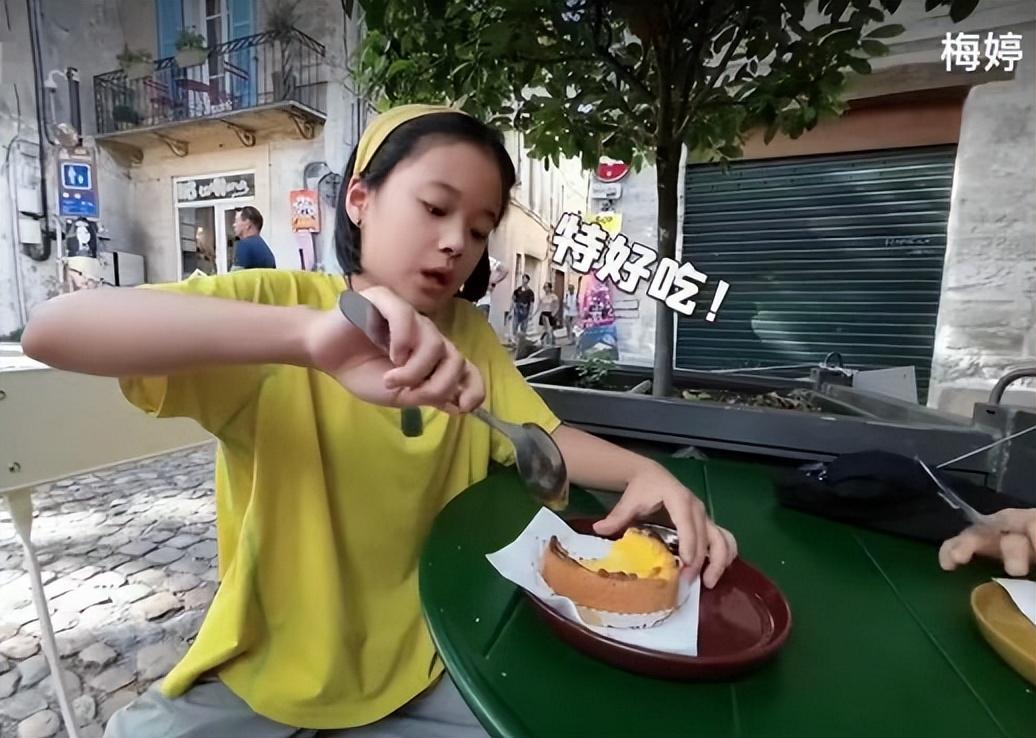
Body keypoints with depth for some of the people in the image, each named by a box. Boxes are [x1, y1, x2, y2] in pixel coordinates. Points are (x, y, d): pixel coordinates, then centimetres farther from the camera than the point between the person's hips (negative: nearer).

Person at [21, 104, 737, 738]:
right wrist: (308, 334, -40)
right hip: (266, 674, -1)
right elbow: (50, 329, -25)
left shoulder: (469, 335, -2)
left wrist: (646, 471, -20)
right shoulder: (274, 303, -13)